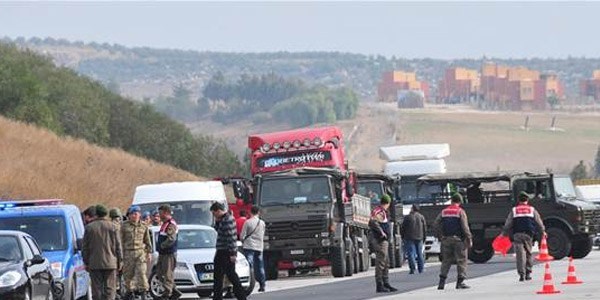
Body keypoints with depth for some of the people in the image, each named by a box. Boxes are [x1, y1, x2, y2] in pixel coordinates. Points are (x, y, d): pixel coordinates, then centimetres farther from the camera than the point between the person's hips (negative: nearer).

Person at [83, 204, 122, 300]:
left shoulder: (89, 227, 1)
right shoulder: (112, 226, -1)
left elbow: (85, 247, 3)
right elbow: (118, 245, 1)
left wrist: (86, 262, 10)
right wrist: (119, 260, 9)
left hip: (94, 263, 1)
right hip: (110, 263, -1)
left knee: (96, 289, 4)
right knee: (109, 288, 0)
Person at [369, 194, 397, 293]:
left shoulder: (382, 212, 16)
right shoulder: (379, 212, -15)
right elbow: (372, 222, -32)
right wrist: (381, 232, -25)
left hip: (383, 241, 10)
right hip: (380, 241, -10)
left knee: (385, 263, 15)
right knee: (380, 263, -8)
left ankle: (386, 284, 20)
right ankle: (379, 286, -7)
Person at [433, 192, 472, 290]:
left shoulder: (444, 212, 7)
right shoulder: (460, 212, -6)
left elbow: (436, 224, 4)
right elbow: (465, 227, -12)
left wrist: (440, 236, 11)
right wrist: (469, 239, -8)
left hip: (446, 239, 4)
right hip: (458, 239, -4)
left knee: (446, 260, 10)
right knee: (461, 260, 3)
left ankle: (442, 281, 3)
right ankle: (460, 281, -2)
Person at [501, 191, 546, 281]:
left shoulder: (514, 210, 9)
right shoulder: (532, 210, 10)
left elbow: (508, 224, 8)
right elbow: (539, 222, 16)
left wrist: (504, 234, 19)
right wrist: (542, 231, 30)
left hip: (517, 235, -1)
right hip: (528, 235, 1)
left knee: (520, 254, -5)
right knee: (528, 253, 12)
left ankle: (521, 274, -14)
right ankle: (528, 273, 11)